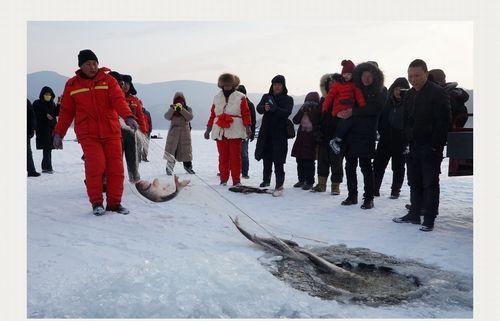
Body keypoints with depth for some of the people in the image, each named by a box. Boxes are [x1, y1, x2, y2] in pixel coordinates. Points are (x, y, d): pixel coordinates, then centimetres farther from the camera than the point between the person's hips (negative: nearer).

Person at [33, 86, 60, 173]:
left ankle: (45, 166, 17)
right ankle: (47, 167, -11)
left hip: (52, 128, 6)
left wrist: (59, 105, -5)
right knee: (47, 148, -12)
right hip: (42, 129, -6)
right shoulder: (37, 103, -1)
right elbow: (35, 114, -9)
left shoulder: (52, 103, 15)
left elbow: (57, 113, 6)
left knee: (48, 148, 9)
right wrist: (45, 115, -19)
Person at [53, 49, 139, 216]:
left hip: (111, 132, 1)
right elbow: (66, 111, 14)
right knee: (96, 165, -16)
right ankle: (96, 203, 1)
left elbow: (118, 100, -11)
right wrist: (58, 133, 8)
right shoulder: (72, 85, 10)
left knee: (116, 167, -1)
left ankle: (114, 203, 13)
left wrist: (128, 117, -29)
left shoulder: (108, 80, 5)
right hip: (88, 134, 0)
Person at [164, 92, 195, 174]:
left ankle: (188, 166, 25)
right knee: (171, 150, -7)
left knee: (186, 150, 7)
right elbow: (167, 117, -10)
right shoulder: (172, 109, 7)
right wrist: (173, 109, -23)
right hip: (173, 132, -1)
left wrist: (181, 109, -21)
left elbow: (190, 117, -13)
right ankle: (169, 168, -2)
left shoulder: (188, 109, 6)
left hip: (185, 132, 1)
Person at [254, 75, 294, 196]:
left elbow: (287, 112, -14)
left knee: (278, 160, -11)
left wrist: (275, 109, -31)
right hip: (266, 132, 4)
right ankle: (266, 180, 32)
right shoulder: (266, 96, 12)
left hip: (280, 134, -4)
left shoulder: (288, 99, 3)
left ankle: (279, 185, -12)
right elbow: (259, 108, -4)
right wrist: (265, 108, -27)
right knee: (266, 158, 14)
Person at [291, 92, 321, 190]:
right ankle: (301, 180, 22)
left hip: (312, 139, -5)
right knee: (300, 161, 10)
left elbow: (317, 122, -16)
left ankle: (309, 182, 4)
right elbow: (295, 121, 2)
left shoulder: (318, 110, -4)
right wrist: (301, 111, -10)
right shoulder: (303, 109, 10)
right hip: (301, 137, 5)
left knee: (309, 162, -4)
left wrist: (310, 112, -17)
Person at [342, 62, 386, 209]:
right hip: (351, 132, 5)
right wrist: (341, 112, -2)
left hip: (366, 134, -4)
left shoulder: (379, 92, 2)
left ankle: (369, 198, 2)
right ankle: (352, 195, 18)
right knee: (350, 165, 7)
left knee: (365, 165, -7)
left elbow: (374, 109, -12)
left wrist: (353, 112, -16)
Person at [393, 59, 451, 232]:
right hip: (413, 147, 7)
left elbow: (444, 122, -14)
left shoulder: (438, 93, -10)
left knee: (430, 184, -1)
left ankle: (429, 220, 6)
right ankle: (414, 214, 23)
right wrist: (407, 142, 11)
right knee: (414, 183, 13)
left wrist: (435, 145, -17)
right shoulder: (410, 94, 13)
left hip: (430, 148, -7)